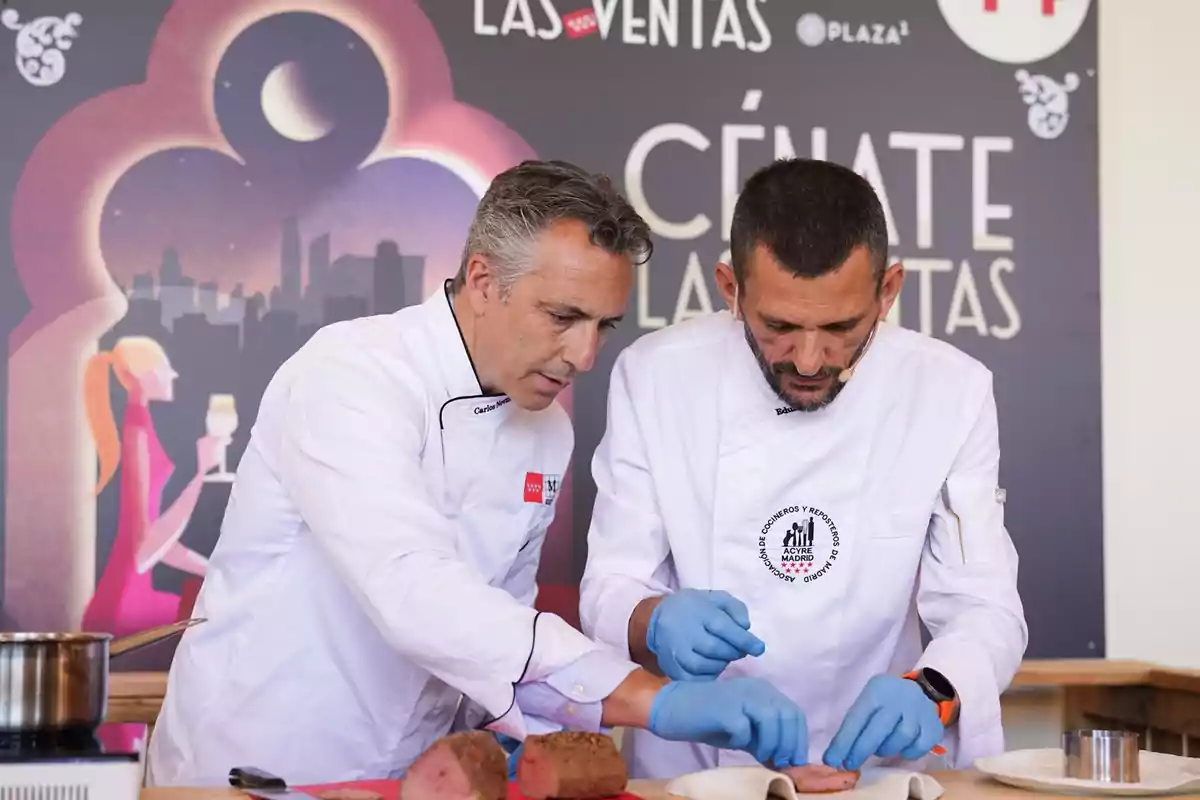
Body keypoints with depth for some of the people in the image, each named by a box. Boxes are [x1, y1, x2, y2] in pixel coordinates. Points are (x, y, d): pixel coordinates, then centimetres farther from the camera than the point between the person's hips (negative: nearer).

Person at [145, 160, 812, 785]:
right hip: (251, 769, -5)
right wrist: (654, 699, -38)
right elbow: (414, 593, -33)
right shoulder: (346, 377, -19)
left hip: (408, 776, 5)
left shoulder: (548, 431, 4)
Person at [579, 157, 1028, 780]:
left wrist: (931, 691, -27)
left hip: (872, 764, 0)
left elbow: (985, 610, -7)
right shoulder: (655, 376, -7)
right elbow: (609, 589, -5)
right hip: (690, 768, 1)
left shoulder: (950, 392, -6)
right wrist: (658, 625, -27)